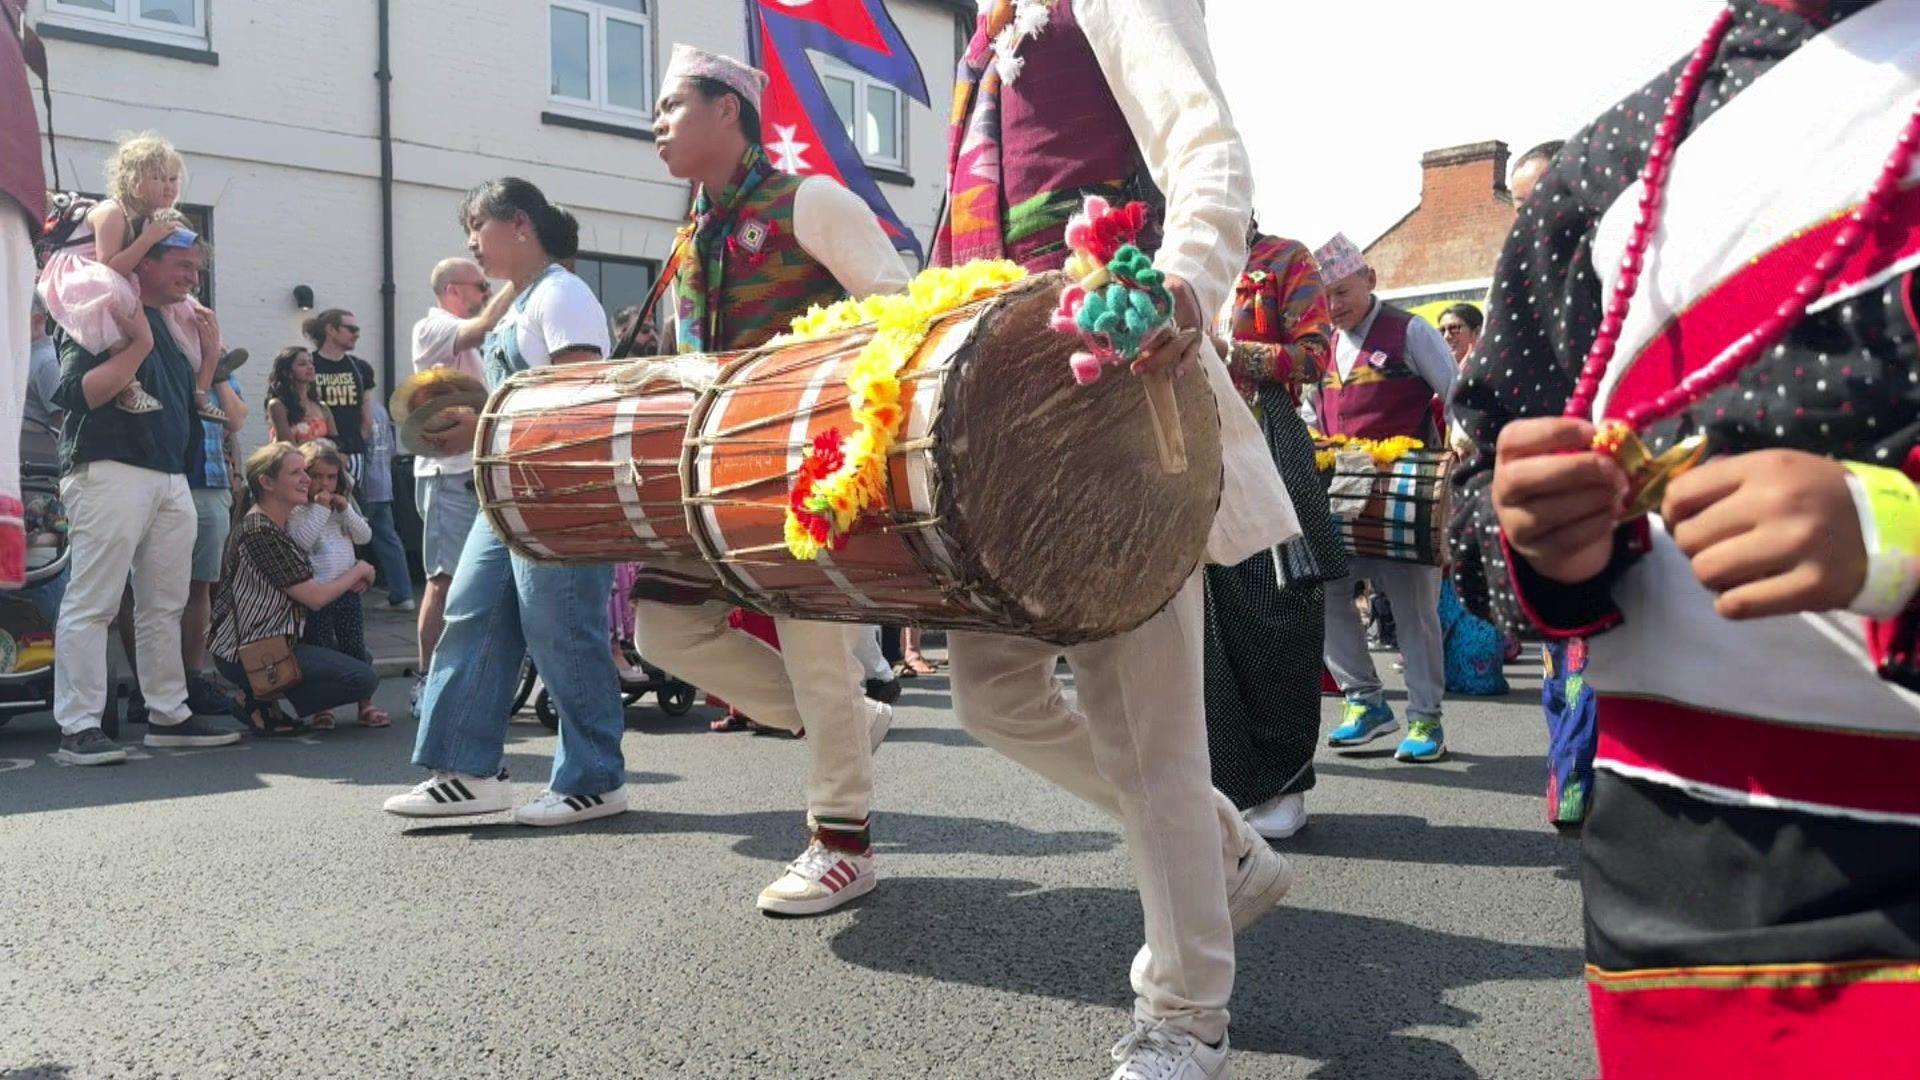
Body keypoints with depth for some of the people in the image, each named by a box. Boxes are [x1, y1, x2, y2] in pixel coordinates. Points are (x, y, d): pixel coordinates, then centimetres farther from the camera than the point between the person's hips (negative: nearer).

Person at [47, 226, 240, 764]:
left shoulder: (176, 323, 21)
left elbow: (196, 402, 24)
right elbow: (79, 393, -16)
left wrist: (211, 354, 10)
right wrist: (139, 345, -17)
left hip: (171, 477, 9)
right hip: (110, 472, -8)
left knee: (165, 605, 11)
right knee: (92, 604, -7)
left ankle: (168, 715, 18)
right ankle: (78, 727, -5)